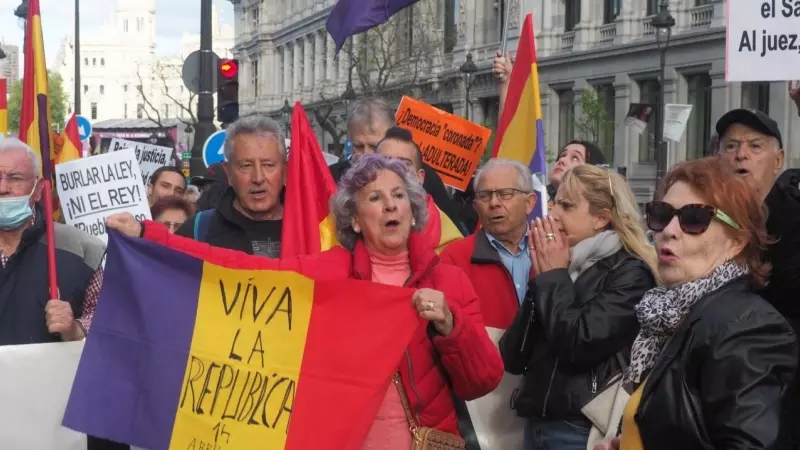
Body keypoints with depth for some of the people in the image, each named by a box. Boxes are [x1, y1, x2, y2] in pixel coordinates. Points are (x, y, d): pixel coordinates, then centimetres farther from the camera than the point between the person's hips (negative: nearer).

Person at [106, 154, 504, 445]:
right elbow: (244, 270, -7)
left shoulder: (450, 281, 1)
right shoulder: (325, 272, 1)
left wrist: (449, 326, -20)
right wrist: (145, 235, -12)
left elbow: (483, 381, -2)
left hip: (424, 440, 0)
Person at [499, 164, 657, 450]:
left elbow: (578, 345, -22)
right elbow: (513, 359, 5)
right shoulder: (564, 267, 12)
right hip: (537, 424, 7)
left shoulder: (630, 273, -7)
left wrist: (553, 276, -8)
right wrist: (541, 279, -3)